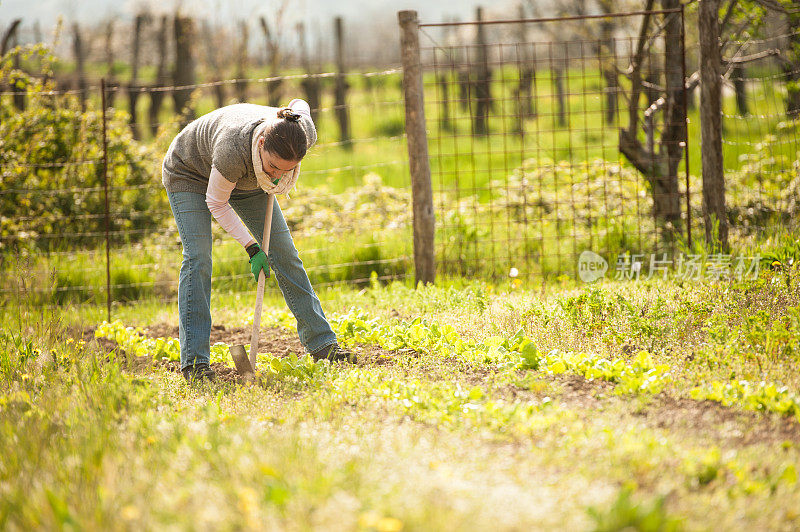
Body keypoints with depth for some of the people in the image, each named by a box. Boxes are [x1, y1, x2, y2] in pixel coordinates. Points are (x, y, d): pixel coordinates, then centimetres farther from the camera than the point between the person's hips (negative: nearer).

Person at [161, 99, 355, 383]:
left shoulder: (304, 134, -32)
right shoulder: (233, 148, -46)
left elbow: (300, 105, -5)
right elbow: (215, 202, -28)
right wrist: (251, 247, -28)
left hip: (246, 181, 5)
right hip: (190, 173, -5)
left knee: (284, 254, 2)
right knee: (197, 259, -17)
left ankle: (322, 343, 10)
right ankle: (194, 362, -17)